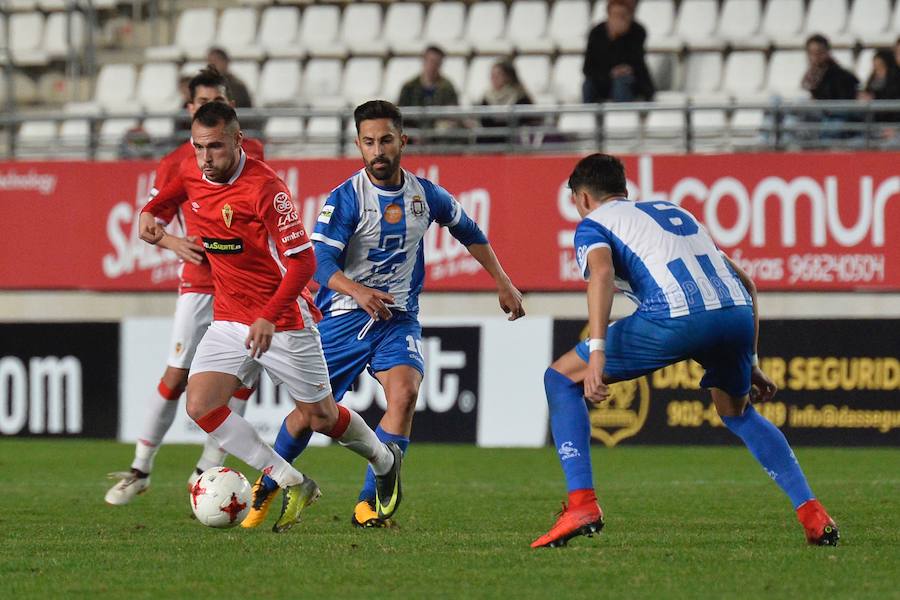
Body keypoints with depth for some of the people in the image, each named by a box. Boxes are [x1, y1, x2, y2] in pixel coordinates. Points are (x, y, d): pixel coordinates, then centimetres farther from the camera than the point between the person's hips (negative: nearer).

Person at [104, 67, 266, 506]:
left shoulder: (252, 153, 8)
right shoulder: (175, 164, 0)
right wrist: (174, 243, -19)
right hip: (200, 284, -3)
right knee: (176, 375, -9)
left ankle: (208, 471, 8)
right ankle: (140, 469, 1)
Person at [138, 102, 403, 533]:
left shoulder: (264, 188, -24)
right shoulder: (194, 173, -3)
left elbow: (303, 260, -26)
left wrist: (269, 318, -36)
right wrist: (151, 211, 5)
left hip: (283, 321, -6)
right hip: (229, 319, 6)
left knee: (319, 418, 7)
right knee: (200, 405, -14)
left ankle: (384, 461, 41)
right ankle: (293, 486, -4)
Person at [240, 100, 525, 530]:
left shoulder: (425, 195, 0)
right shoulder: (346, 199, -13)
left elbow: (468, 232, 20)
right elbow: (320, 260, -22)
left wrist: (503, 283, 20)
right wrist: (357, 292, -41)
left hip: (398, 317, 2)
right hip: (344, 317, -2)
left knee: (404, 394, -23)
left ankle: (368, 504, -16)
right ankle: (267, 487, 32)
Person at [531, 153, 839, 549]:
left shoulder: (593, 224, 19)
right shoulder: (673, 212, 38)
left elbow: (601, 271, -6)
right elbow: (745, 282, 35)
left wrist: (597, 351, -16)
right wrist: (749, 364, 38)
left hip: (675, 316, -6)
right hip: (737, 311, 6)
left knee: (561, 379, 13)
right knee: (738, 412, 34)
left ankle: (581, 504, 0)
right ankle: (813, 514, 21)